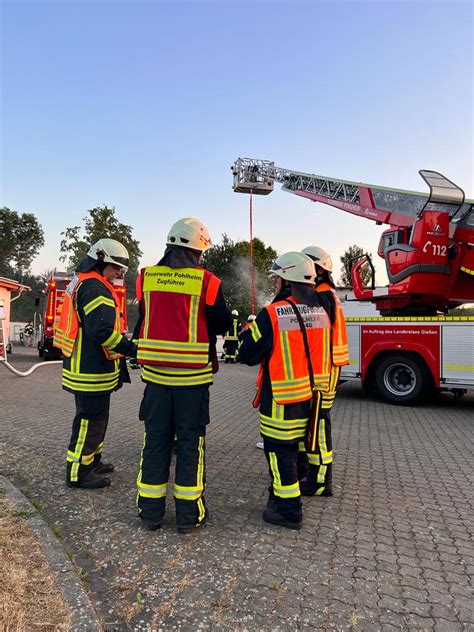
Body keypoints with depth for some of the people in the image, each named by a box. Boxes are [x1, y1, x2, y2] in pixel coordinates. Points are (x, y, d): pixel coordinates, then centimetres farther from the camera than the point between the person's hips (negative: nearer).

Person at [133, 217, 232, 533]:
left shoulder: (147, 277, 3)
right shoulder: (207, 281, -10)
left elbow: (141, 322, 12)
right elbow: (222, 324, -1)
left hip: (155, 373, 4)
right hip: (193, 375, -3)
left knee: (156, 440, 14)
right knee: (190, 442, 9)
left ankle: (151, 511, 24)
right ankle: (189, 514, 19)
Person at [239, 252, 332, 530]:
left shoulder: (272, 314, -19)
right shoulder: (321, 312, 2)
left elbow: (249, 355, -13)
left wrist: (249, 332, 4)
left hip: (281, 398, -7)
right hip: (311, 395, 7)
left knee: (279, 450, 6)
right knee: (291, 447, 22)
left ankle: (289, 510, 16)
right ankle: (282, 494, 39)